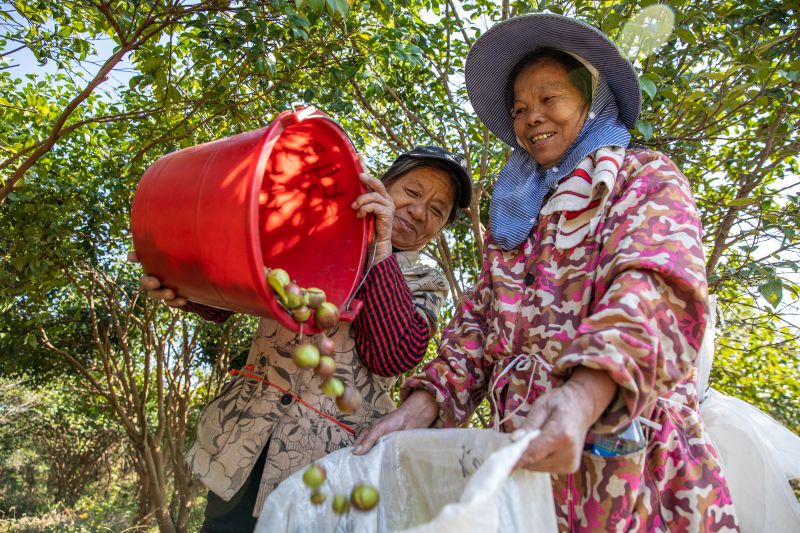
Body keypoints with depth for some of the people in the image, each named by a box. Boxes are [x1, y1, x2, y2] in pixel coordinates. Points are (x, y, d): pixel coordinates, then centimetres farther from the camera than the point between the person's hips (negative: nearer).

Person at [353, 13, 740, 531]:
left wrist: (584, 395, -34)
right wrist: (426, 399, -7)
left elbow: (656, 288, -16)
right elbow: (478, 321, 10)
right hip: (525, 455, 4)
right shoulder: (511, 216, 17)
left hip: (626, 454, -4)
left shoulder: (647, 178, 3)